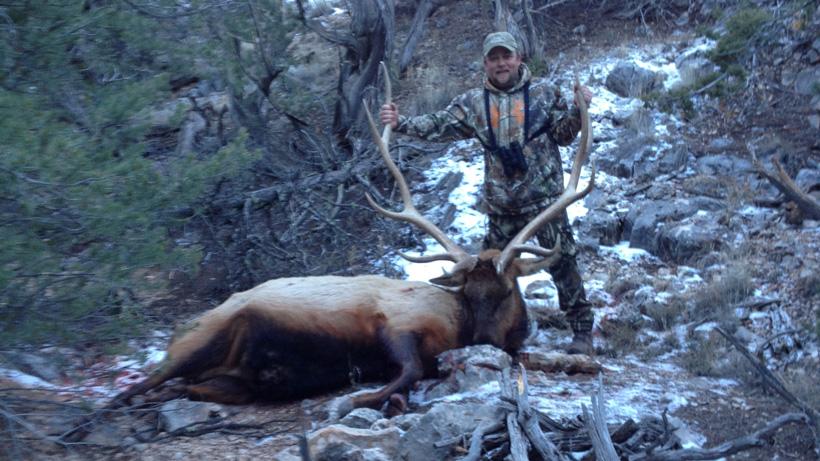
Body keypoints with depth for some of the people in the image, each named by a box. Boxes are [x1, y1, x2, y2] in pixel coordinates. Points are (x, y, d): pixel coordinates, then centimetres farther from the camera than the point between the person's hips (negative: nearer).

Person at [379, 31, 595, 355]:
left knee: (562, 263, -2)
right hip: (500, 205, 3)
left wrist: (578, 110, -16)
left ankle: (582, 330, 8)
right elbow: (438, 126, 1)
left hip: (544, 198, -3)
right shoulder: (473, 103, 6)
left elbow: (563, 135, 2)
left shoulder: (544, 94, 1)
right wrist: (400, 123, -12)